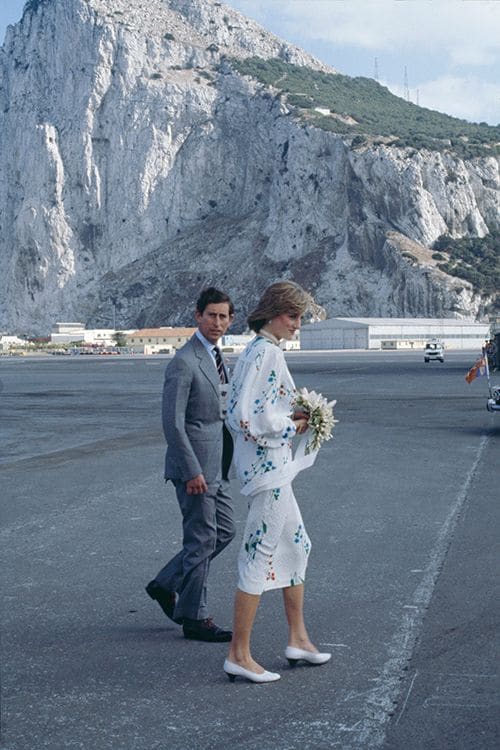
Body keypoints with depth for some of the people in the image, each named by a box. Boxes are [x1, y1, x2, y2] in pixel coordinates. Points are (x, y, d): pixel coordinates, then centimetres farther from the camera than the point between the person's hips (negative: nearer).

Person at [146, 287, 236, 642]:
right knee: (201, 540, -1)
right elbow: (172, 423, -20)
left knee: (224, 531, 16)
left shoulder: (216, 357, 12)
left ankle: (166, 585, 25)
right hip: (193, 467, -9)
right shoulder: (183, 363, -17)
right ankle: (194, 618, 12)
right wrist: (192, 471, -21)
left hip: (215, 466, 9)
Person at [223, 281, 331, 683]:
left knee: (297, 546, 19)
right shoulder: (267, 352, -17)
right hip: (267, 465, -11)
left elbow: (240, 411, 18)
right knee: (259, 558, -5)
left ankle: (298, 638, 29)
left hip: (273, 465, 11)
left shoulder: (257, 350, 14)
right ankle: (239, 656, 3)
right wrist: (293, 426, -12)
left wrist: (289, 416, 9)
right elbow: (248, 416, -25)